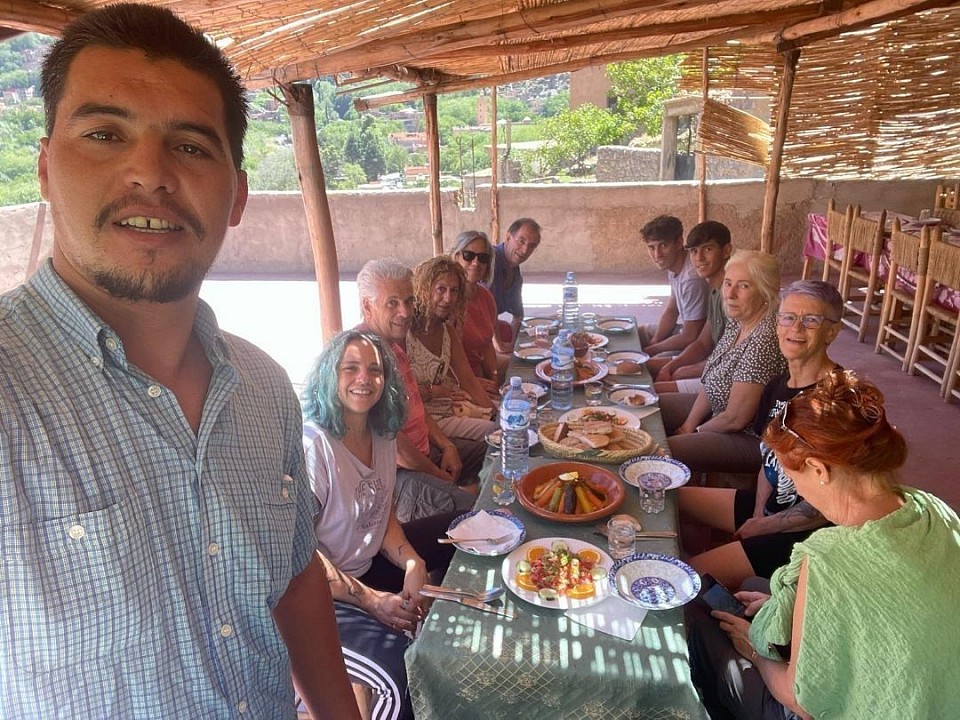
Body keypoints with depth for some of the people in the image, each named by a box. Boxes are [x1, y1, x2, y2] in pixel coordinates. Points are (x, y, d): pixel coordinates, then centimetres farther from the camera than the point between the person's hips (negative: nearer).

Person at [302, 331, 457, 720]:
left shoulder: (382, 434, -1)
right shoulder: (312, 444, -25)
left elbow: (385, 514, 7)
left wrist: (413, 563, -11)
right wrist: (370, 600, -22)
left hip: (367, 564, 9)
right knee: (404, 672, -29)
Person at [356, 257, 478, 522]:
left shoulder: (394, 341, 9)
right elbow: (390, 440, -23)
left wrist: (446, 446, 6)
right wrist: (440, 476, -11)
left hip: (423, 450, 11)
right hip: (393, 471, -11)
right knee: (467, 505, -29)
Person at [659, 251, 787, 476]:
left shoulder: (764, 339, -31)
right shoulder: (737, 322, -2)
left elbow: (735, 419, -27)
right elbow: (712, 380, 8)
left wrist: (696, 431, -10)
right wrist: (689, 425, 1)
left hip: (751, 438, -10)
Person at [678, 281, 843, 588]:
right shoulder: (777, 386, 3)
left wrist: (761, 527, -11)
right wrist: (757, 513, -2)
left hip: (807, 534, -9)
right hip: (770, 506, 9)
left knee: (692, 576, -16)